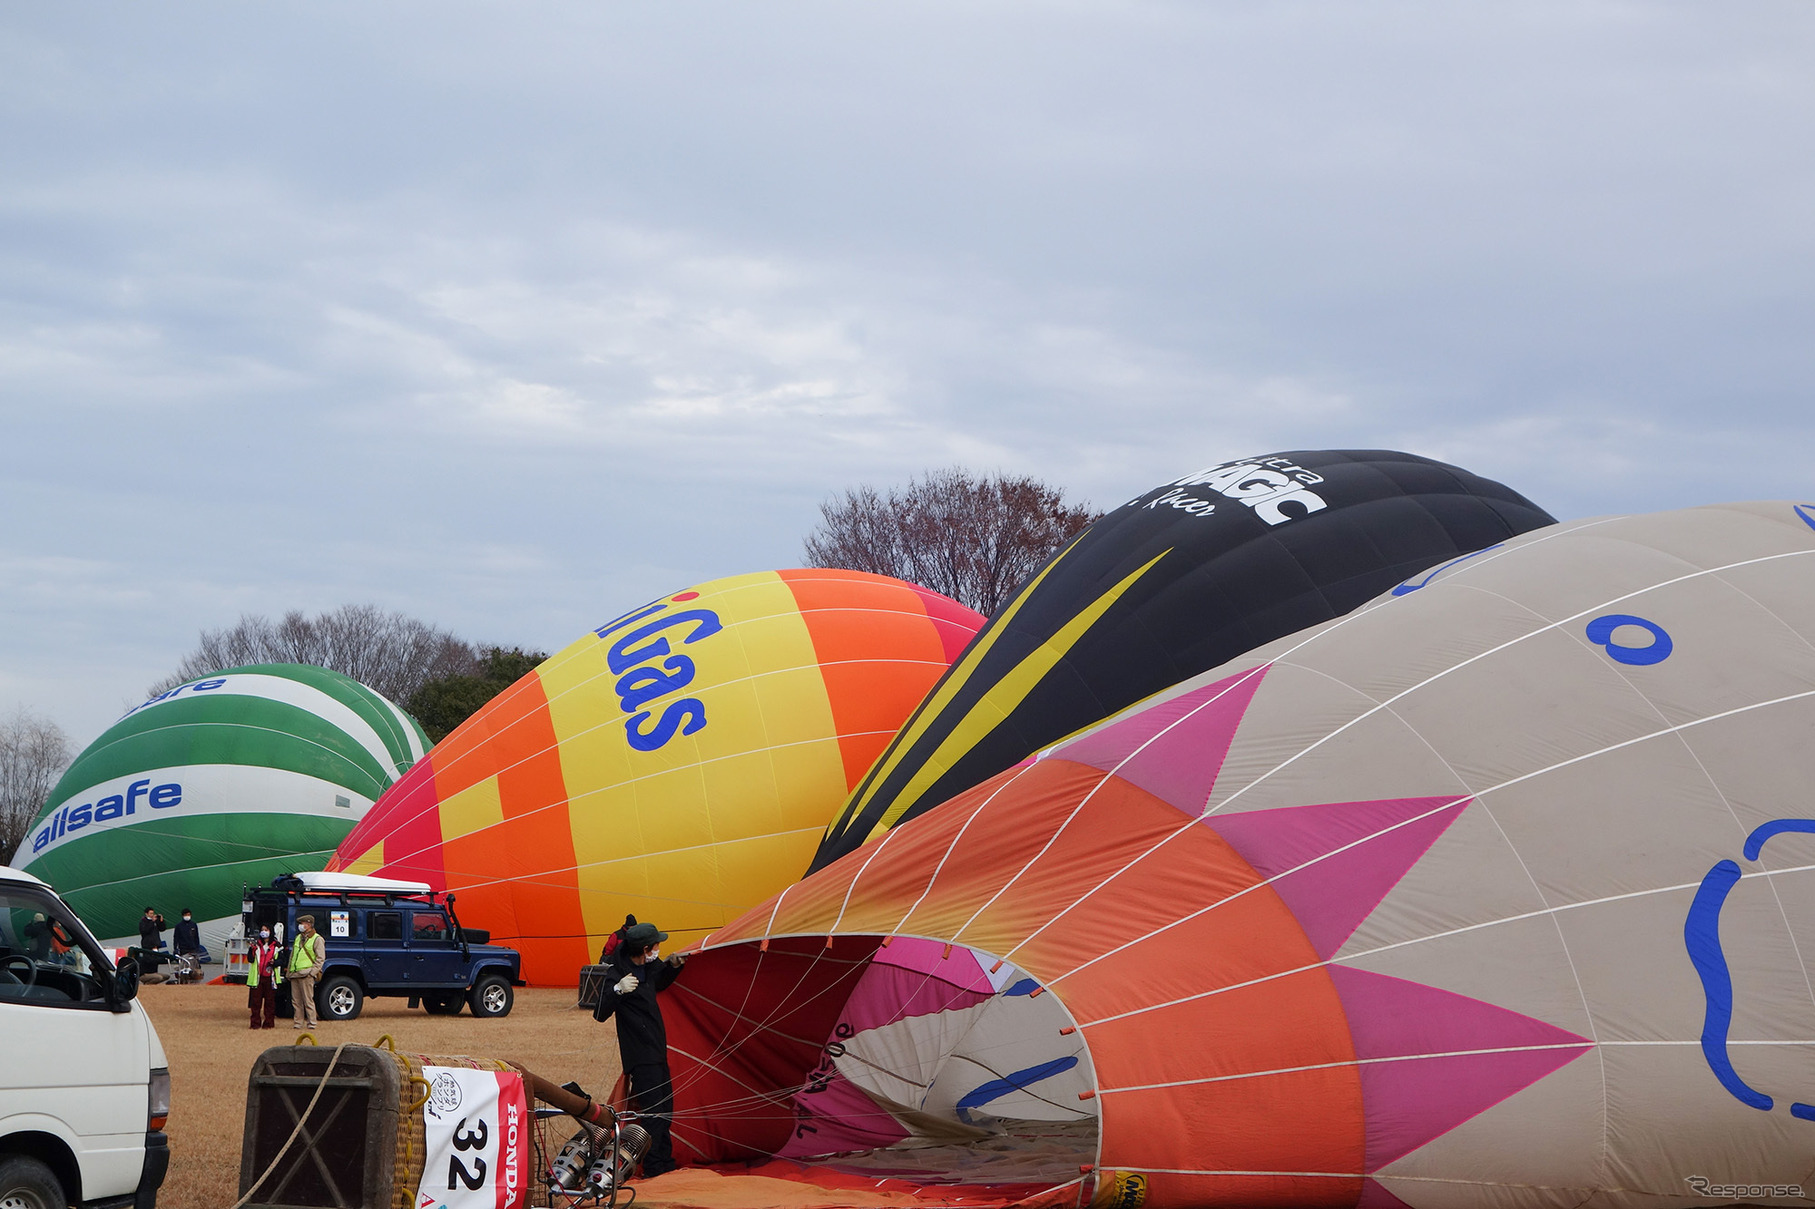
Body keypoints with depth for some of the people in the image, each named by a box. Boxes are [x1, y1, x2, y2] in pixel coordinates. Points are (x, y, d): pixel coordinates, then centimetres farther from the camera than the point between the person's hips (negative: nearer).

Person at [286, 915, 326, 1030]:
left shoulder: (317, 939, -2)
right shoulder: (298, 938, 20)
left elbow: (320, 958, -6)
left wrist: (313, 972, -15)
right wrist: (288, 972, 17)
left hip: (306, 974, -7)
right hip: (294, 975, 7)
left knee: (308, 1000, -7)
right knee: (296, 1001, 6)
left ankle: (312, 1023, -4)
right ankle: (298, 1022, 11)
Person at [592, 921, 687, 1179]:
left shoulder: (649, 967, 4)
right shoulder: (618, 973, -21)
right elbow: (600, 1014, -26)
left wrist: (673, 966, 9)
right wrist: (617, 990, -42)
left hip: (657, 1050, 9)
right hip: (640, 1056, -9)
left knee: (664, 1107, 16)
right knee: (652, 1109, -8)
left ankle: (664, 1163, 27)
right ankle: (653, 1168, 0)